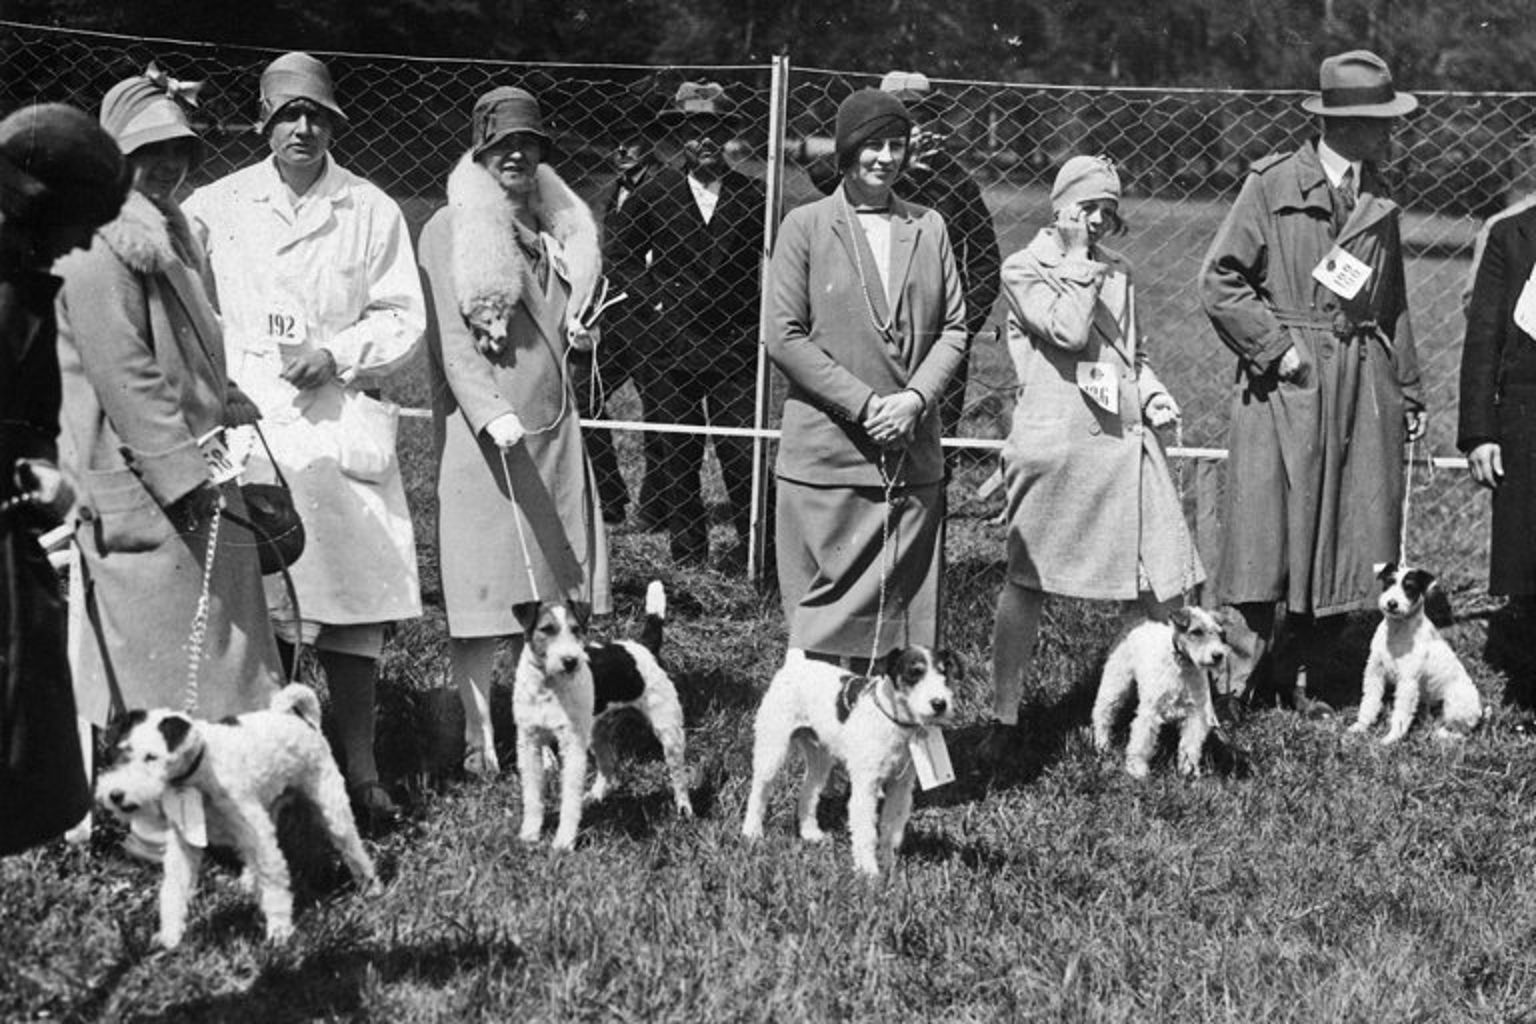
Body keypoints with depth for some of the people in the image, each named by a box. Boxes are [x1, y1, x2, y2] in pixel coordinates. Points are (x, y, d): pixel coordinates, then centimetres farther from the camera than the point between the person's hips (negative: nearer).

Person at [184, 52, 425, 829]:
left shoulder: (372, 211, 6)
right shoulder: (216, 207, 8)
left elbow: (403, 320, 6)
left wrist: (338, 355, -8)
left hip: (340, 424, 0)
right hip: (246, 421, 0)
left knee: (351, 597, -4)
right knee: (256, 606, -1)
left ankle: (359, 771, 2)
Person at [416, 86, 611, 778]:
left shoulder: (558, 229, 17)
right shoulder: (449, 231, -2)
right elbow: (448, 339, -10)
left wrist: (580, 334, 10)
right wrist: (492, 412, -21)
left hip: (554, 428, 6)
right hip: (481, 431, -6)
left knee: (552, 588, 4)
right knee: (484, 588, -7)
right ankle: (479, 737, -4)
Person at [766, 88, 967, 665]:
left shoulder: (929, 228, 11)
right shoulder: (806, 227, 0)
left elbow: (954, 327, 9)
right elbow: (784, 337, -5)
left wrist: (915, 397, -8)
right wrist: (864, 403, -12)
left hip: (912, 457, 3)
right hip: (825, 453, -3)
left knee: (901, 615, 5)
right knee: (821, 617, -1)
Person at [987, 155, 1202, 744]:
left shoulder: (1117, 271, 17)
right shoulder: (1024, 269, -1)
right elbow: (1068, 331, -16)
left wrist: (1153, 393, 8)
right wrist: (1077, 259, -9)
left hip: (1127, 439, 5)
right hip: (1056, 441, -5)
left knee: (1165, 583, 0)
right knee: (1028, 580, 1)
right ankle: (1004, 715, 10)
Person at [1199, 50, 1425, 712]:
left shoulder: (1381, 203, 14)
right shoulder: (1273, 184, -3)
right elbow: (1220, 282, -7)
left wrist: (1407, 390, 15)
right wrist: (1275, 347, -13)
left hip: (1363, 386, 5)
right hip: (1284, 382, -5)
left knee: (1353, 539, 3)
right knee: (1266, 527, -7)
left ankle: (1299, 668, 14)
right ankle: (1254, 651, 9)